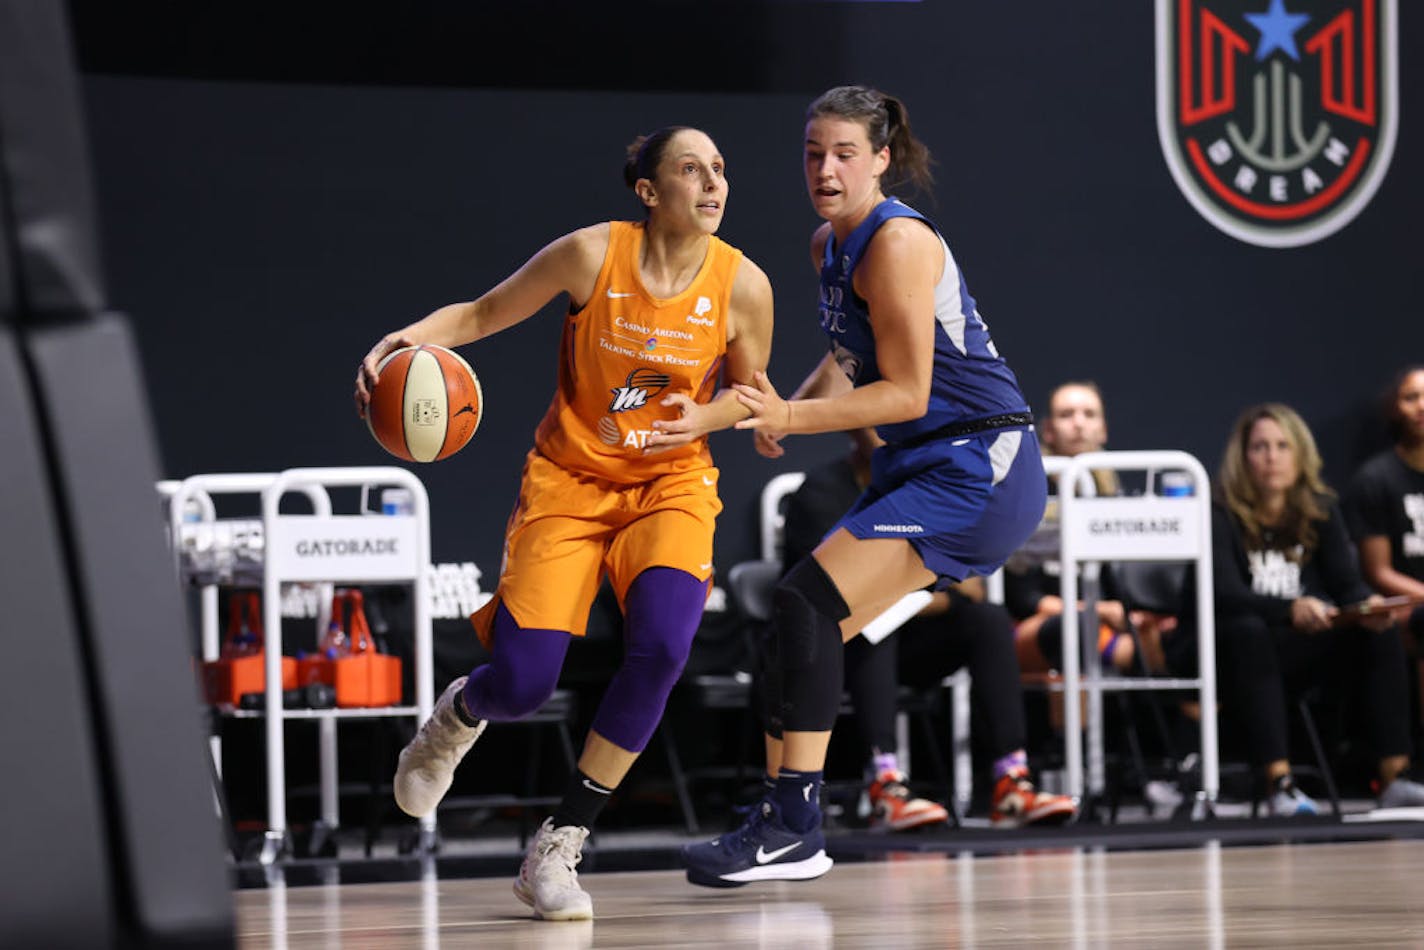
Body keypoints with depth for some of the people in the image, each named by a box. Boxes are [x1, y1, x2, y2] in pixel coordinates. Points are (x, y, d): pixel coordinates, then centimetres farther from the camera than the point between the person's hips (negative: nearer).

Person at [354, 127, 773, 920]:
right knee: (524, 682, -12)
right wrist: (410, 338, -22)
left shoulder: (743, 286, -9)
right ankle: (457, 717, 32)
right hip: (569, 479, -1)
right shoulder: (593, 255, -14)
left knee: (662, 644, -27)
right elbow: (485, 314, -3)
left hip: (671, 483, 1)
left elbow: (748, 392, 8)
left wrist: (702, 419, -15)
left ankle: (559, 848, -13)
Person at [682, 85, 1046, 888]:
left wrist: (791, 419, -23)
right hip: (921, 468, 10)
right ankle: (787, 827, 9)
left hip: (978, 467, -10)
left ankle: (793, 827, -19)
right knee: (811, 626, 6)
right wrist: (790, 410, 8)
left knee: (807, 602, -19)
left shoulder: (898, 243, -16)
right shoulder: (830, 244, 12)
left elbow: (907, 392, -19)